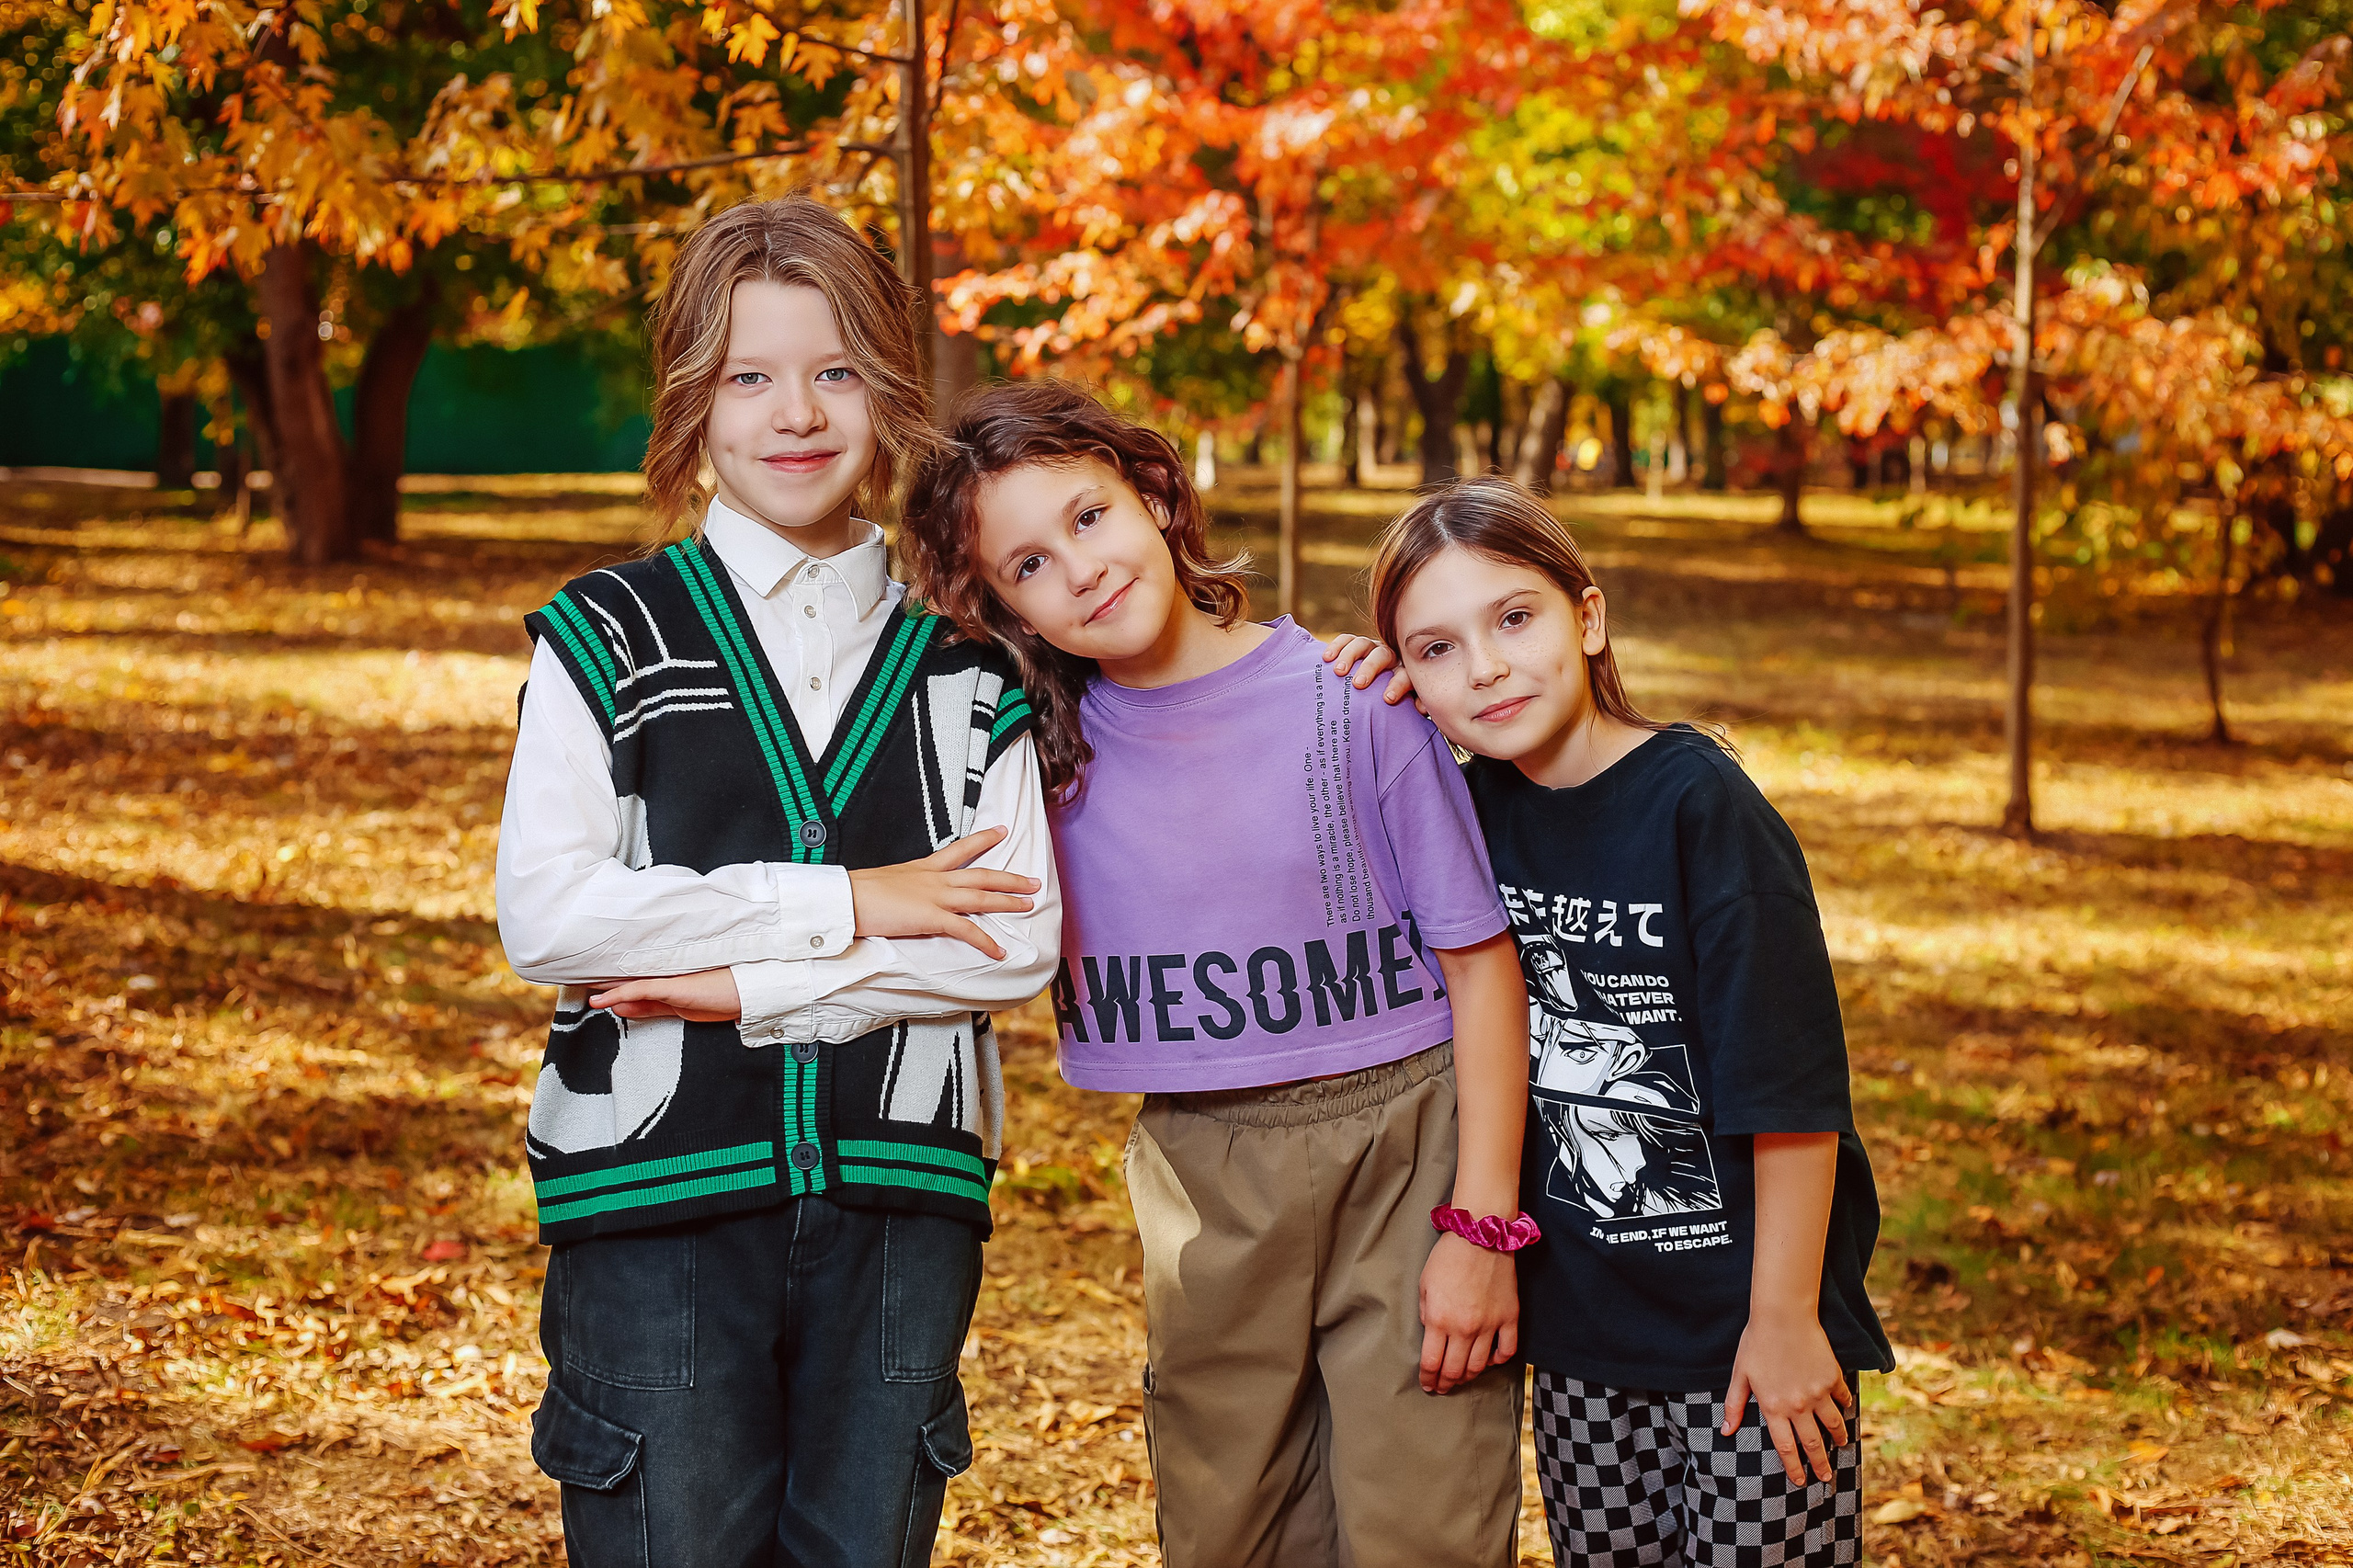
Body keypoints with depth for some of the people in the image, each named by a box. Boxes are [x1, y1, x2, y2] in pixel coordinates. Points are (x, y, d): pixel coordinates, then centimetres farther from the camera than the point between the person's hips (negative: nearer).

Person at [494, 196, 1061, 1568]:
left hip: (899, 1198, 2)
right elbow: (546, 918, -9)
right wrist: (845, 903, -11)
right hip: (657, 1197, -2)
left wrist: (743, 984, -11)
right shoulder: (612, 636, 2)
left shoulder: (965, 663, 7)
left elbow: (1022, 942, -3)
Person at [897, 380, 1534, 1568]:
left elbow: (1481, 965, -5)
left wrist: (1482, 1226, -8)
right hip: (1202, 1185, 3)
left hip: (1402, 1151, -3)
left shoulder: (1352, 700, -9)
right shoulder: (1044, 746, 0)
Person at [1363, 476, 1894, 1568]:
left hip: (1746, 1325, -6)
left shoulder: (1700, 803, -17)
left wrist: (1784, 1316, -15)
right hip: (1580, 1332, 6)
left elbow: (1791, 1089, -16)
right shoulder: (1476, 808, 1)